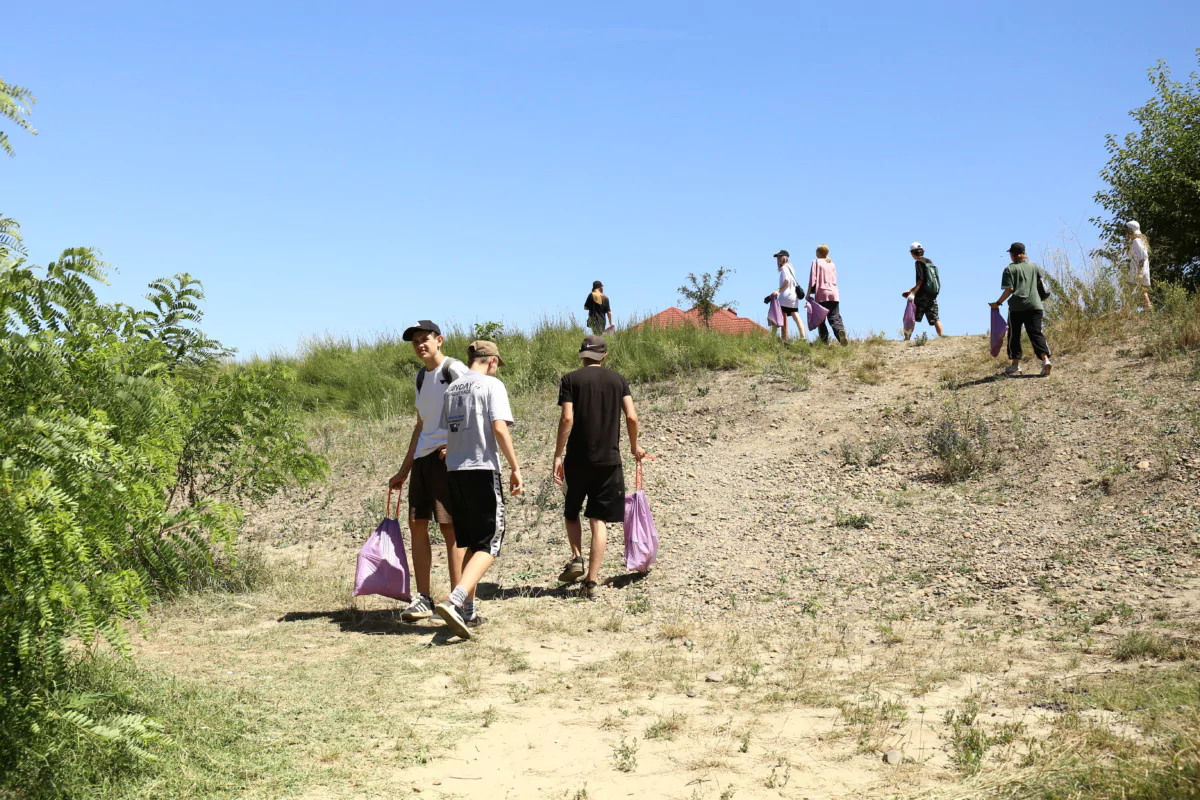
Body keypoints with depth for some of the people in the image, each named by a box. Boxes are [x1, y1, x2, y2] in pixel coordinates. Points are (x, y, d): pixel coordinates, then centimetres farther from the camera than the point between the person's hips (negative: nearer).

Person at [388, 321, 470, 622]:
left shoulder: (454, 370, -6)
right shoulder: (422, 377, 20)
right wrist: (404, 470, 24)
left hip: (447, 458, -8)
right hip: (422, 459, 9)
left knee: (450, 528, -7)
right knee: (416, 525, 6)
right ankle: (423, 599, 14)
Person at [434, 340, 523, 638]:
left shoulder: (452, 388, 15)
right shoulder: (491, 385, -5)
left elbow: (445, 431, 17)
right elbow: (499, 427, -15)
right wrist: (515, 467, -12)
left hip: (454, 471, 7)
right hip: (482, 469, -7)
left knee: (472, 543, 17)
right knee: (489, 544, -4)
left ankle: (467, 611, 16)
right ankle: (454, 601, -23)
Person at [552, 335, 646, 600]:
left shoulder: (570, 380, 0)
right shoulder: (618, 380, 6)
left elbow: (567, 419, -10)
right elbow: (632, 417, 0)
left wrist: (558, 455, -7)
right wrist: (634, 448, 16)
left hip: (577, 459, -1)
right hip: (609, 459, 1)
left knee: (572, 512, 20)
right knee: (599, 519, 3)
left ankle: (576, 558, 2)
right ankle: (591, 581, -2)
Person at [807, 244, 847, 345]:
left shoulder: (816, 262, 3)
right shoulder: (832, 264, 18)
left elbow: (812, 279, -4)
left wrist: (808, 294, -3)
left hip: (821, 294, -4)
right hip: (834, 294, 4)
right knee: (835, 318, 0)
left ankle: (825, 341, -9)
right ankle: (840, 330, -30)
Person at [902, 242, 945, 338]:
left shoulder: (919, 262, -5)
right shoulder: (929, 262, 21)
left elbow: (920, 280, -15)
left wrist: (913, 293, -18)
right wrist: (910, 290, 29)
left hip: (923, 295, -8)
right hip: (933, 295, 8)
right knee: (934, 317, 6)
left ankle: (907, 338, -8)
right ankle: (942, 336, -3)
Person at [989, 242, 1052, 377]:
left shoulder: (1010, 269, -1)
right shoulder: (1033, 266, 12)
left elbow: (1009, 289, -10)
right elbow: (1041, 277, 31)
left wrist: (998, 303, -2)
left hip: (1017, 307, -3)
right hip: (1034, 305, 3)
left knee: (1014, 335, 9)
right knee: (1036, 333, 0)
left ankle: (1015, 366, 12)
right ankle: (1045, 359, -20)